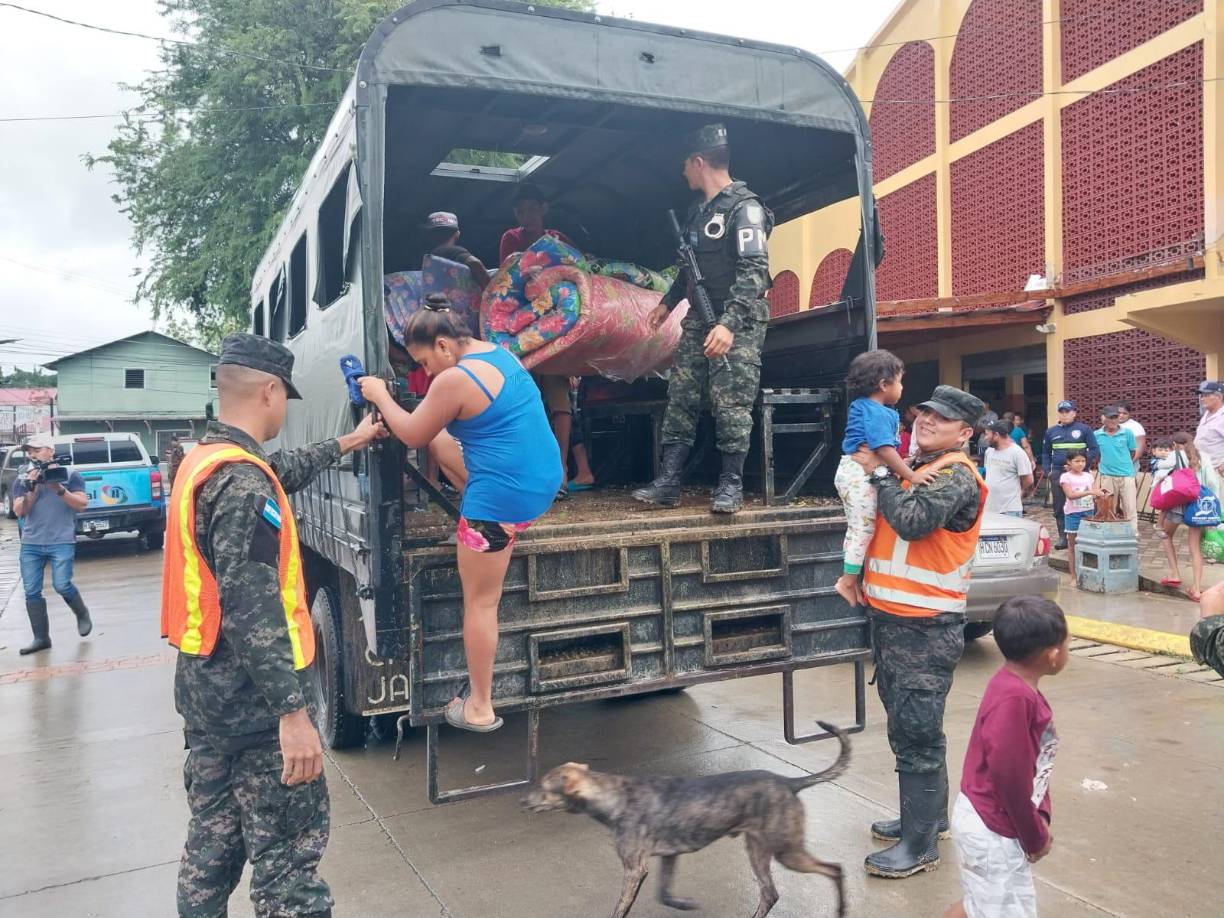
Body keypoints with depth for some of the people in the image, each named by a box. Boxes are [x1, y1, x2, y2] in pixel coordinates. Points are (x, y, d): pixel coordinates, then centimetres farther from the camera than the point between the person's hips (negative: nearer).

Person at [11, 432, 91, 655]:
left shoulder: (69, 474, 2)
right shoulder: (22, 479, 8)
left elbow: (82, 504, -4)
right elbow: (19, 511, 1)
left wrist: (59, 489, -16)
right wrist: (32, 489, -13)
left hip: (62, 542, -3)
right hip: (30, 544, 3)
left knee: (62, 585, -12)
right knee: (31, 592, 1)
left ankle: (82, 614, 17)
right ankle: (41, 638, 10)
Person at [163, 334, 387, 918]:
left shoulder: (203, 460, 9)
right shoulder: (242, 480, -21)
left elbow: (286, 470, 29)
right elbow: (251, 603, -28)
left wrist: (347, 443, 42)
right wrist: (293, 711, -29)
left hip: (203, 684, 10)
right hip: (252, 698, -10)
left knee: (212, 837, 19)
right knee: (289, 847, 0)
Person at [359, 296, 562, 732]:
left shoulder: (454, 380, -18)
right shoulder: (500, 354, 10)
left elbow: (412, 435, -3)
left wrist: (380, 396, 10)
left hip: (504, 496, -9)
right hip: (543, 481, 9)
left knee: (480, 603, 6)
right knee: (439, 440, 24)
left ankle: (480, 709, 18)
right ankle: (472, 526, 28)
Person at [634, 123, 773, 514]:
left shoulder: (744, 207, -11)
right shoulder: (699, 211, 16)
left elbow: (754, 271, -21)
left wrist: (729, 323, -31)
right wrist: (668, 302, 35)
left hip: (738, 323, -8)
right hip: (700, 319, 8)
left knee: (732, 404, -7)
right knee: (680, 399, 4)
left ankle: (731, 485, 3)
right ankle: (668, 482, 7)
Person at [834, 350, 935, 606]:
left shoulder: (860, 406, 12)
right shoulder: (877, 413, -20)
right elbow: (885, 450, -28)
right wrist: (911, 476, -28)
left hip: (852, 472, 11)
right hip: (860, 475, -11)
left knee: (856, 528, 19)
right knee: (864, 528, -3)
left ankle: (850, 578, 27)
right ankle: (848, 581, 4)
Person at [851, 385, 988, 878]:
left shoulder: (957, 477, -13)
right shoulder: (910, 468, 14)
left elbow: (913, 521, -29)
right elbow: (879, 523, 21)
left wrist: (880, 472, -18)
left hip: (926, 628, -9)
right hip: (890, 617, 9)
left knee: (916, 732, -2)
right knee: (906, 725, 20)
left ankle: (921, 844, 9)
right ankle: (926, 814, 35)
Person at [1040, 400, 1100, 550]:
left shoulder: (1084, 429, 2)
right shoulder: (1051, 431, 13)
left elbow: (1094, 451, -1)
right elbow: (1046, 453, 18)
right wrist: (1047, 470, 5)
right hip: (1057, 473, 3)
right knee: (1059, 508, 4)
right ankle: (1063, 537, 10)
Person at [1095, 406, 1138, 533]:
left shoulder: (1127, 433, -3)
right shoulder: (1097, 435, -1)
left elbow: (1134, 453, 6)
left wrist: (1125, 464, 3)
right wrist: (1106, 463, 6)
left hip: (1126, 475, -1)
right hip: (1107, 476, 1)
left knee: (1130, 507, 1)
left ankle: (1133, 533, 7)